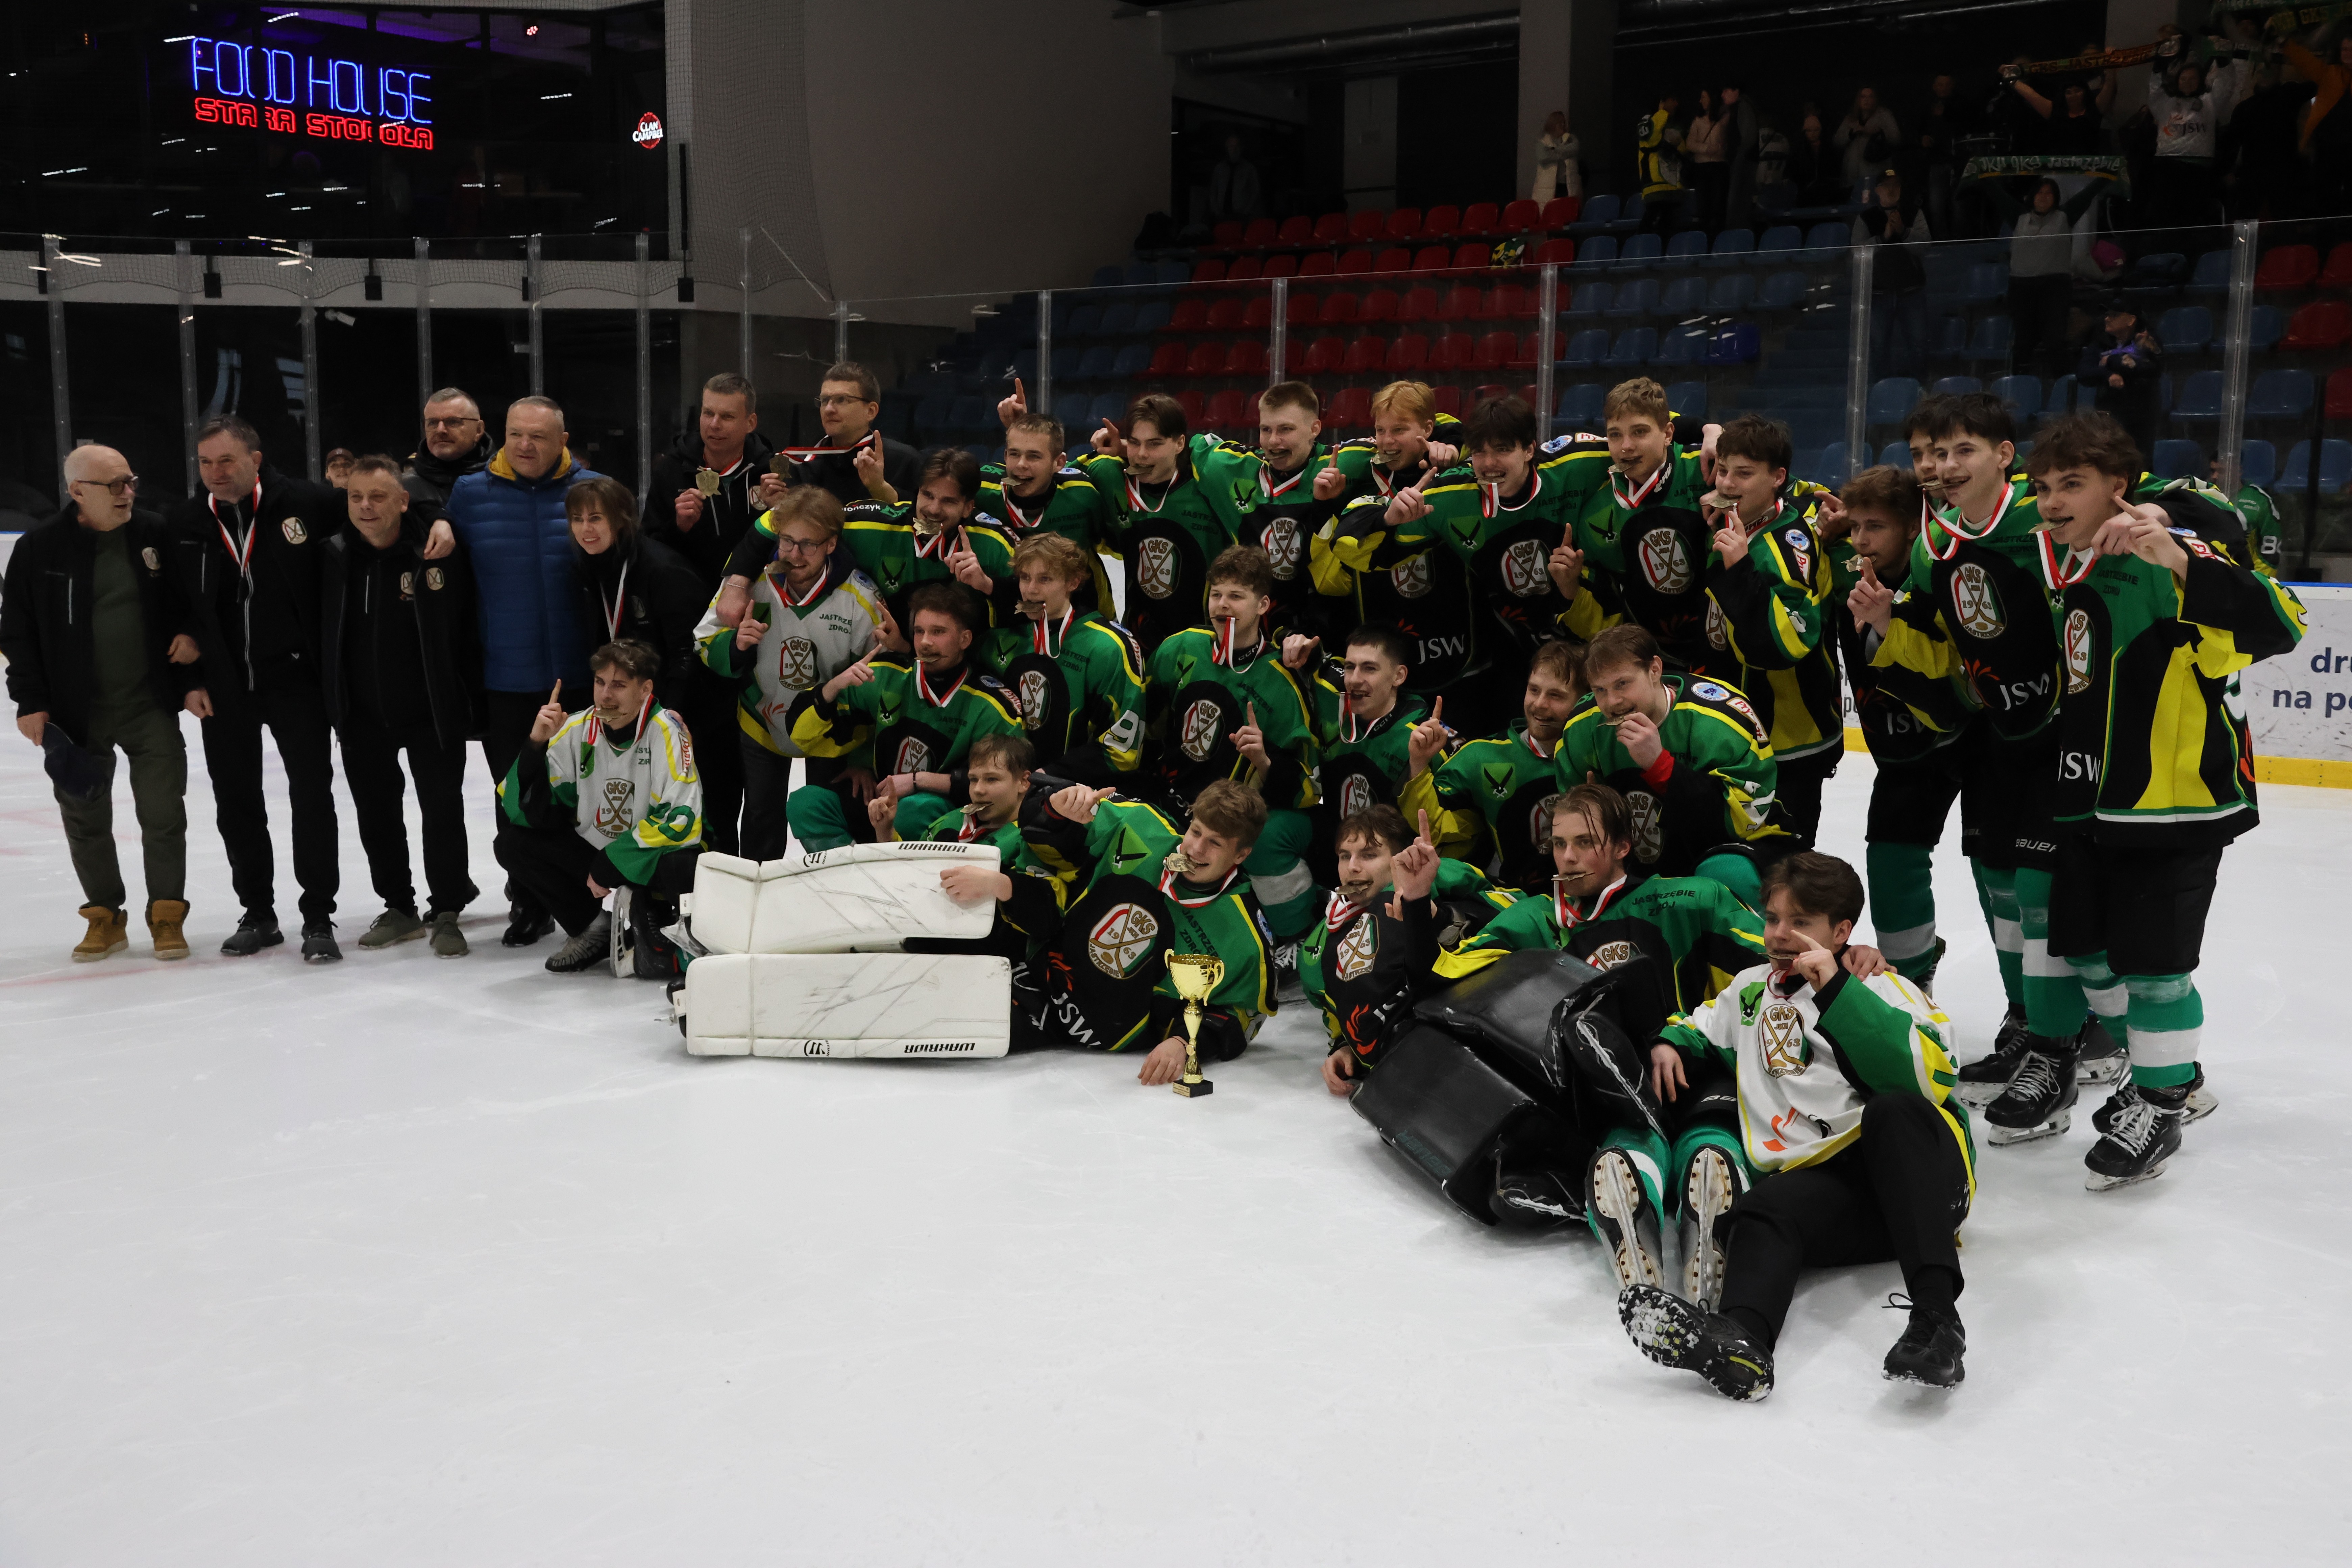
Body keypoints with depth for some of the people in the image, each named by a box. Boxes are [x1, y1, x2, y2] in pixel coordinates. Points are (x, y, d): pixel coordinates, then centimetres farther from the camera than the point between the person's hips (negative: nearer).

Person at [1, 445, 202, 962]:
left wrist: (192, 681, 0)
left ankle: (167, 915, 16)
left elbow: (186, 609, 6)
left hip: (152, 705, 0)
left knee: (163, 811, 1)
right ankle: (105, 917, 25)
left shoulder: (156, 534, -1)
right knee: (85, 817, 9)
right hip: (76, 713, 0)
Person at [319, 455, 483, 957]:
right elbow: (323, 634, 7)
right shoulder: (334, 557, -3)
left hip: (432, 712, -4)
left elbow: (466, 635, -12)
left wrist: (470, 708, -11)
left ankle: (446, 912, 16)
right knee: (376, 816, 13)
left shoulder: (439, 555, -15)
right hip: (362, 716, 4)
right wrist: (332, 702, 5)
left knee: (443, 812, 3)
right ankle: (399, 908, 27)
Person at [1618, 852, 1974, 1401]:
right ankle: (1742, 1338, -62)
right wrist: (1669, 1043, 20)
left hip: (1917, 1171, -3)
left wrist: (1835, 988, -13)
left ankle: (1937, 1315, -48)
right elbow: (1697, 1029, 45)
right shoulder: (1752, 990, 26)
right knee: (1764, 1209, -30)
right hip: (1819, 1183, 3)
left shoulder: (1885, 988, 11)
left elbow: (1928, 1077, -9)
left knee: (1892, 1110, -35)